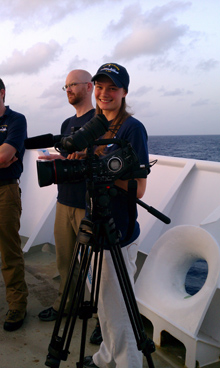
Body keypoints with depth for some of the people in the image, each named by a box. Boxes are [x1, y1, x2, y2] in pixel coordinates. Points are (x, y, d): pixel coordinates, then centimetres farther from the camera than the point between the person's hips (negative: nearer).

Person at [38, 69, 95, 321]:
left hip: (89, 204, -7)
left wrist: (65, 161, -22)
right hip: (65, 201, 7)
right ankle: (64, 304, 29)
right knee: (64, 257, 13)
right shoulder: (67, 124, 18)